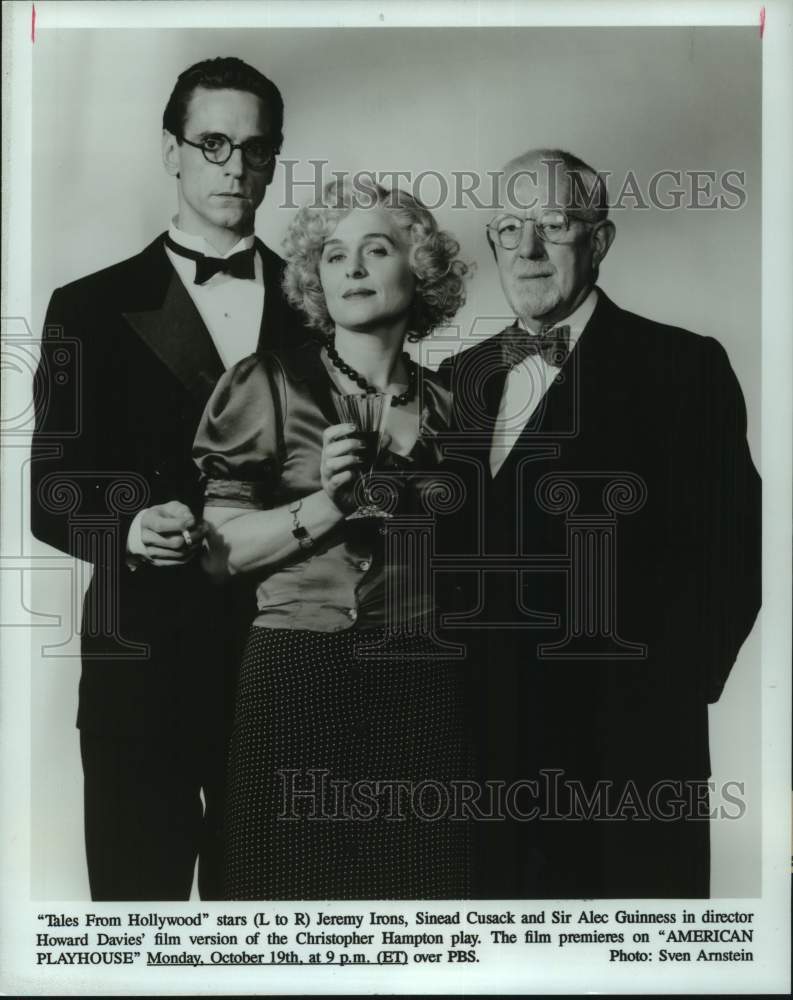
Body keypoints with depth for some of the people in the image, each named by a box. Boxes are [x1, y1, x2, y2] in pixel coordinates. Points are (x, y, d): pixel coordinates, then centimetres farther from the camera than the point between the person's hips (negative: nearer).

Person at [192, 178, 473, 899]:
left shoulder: (447, 403, 10)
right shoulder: (269, 385, 1)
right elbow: (218, 550, -5)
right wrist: (322, 507, -16)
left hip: (429, 687, 3)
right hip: (302, 678, -3)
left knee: (418, 883, 6)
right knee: (302, 885, 2)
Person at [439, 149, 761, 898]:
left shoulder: (681, 366, -5)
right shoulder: (462, 375, 11)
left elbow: (730, 549, -9)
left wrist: (668, 690, -14)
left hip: (624, 745, -4)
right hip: (486, 739, 5)